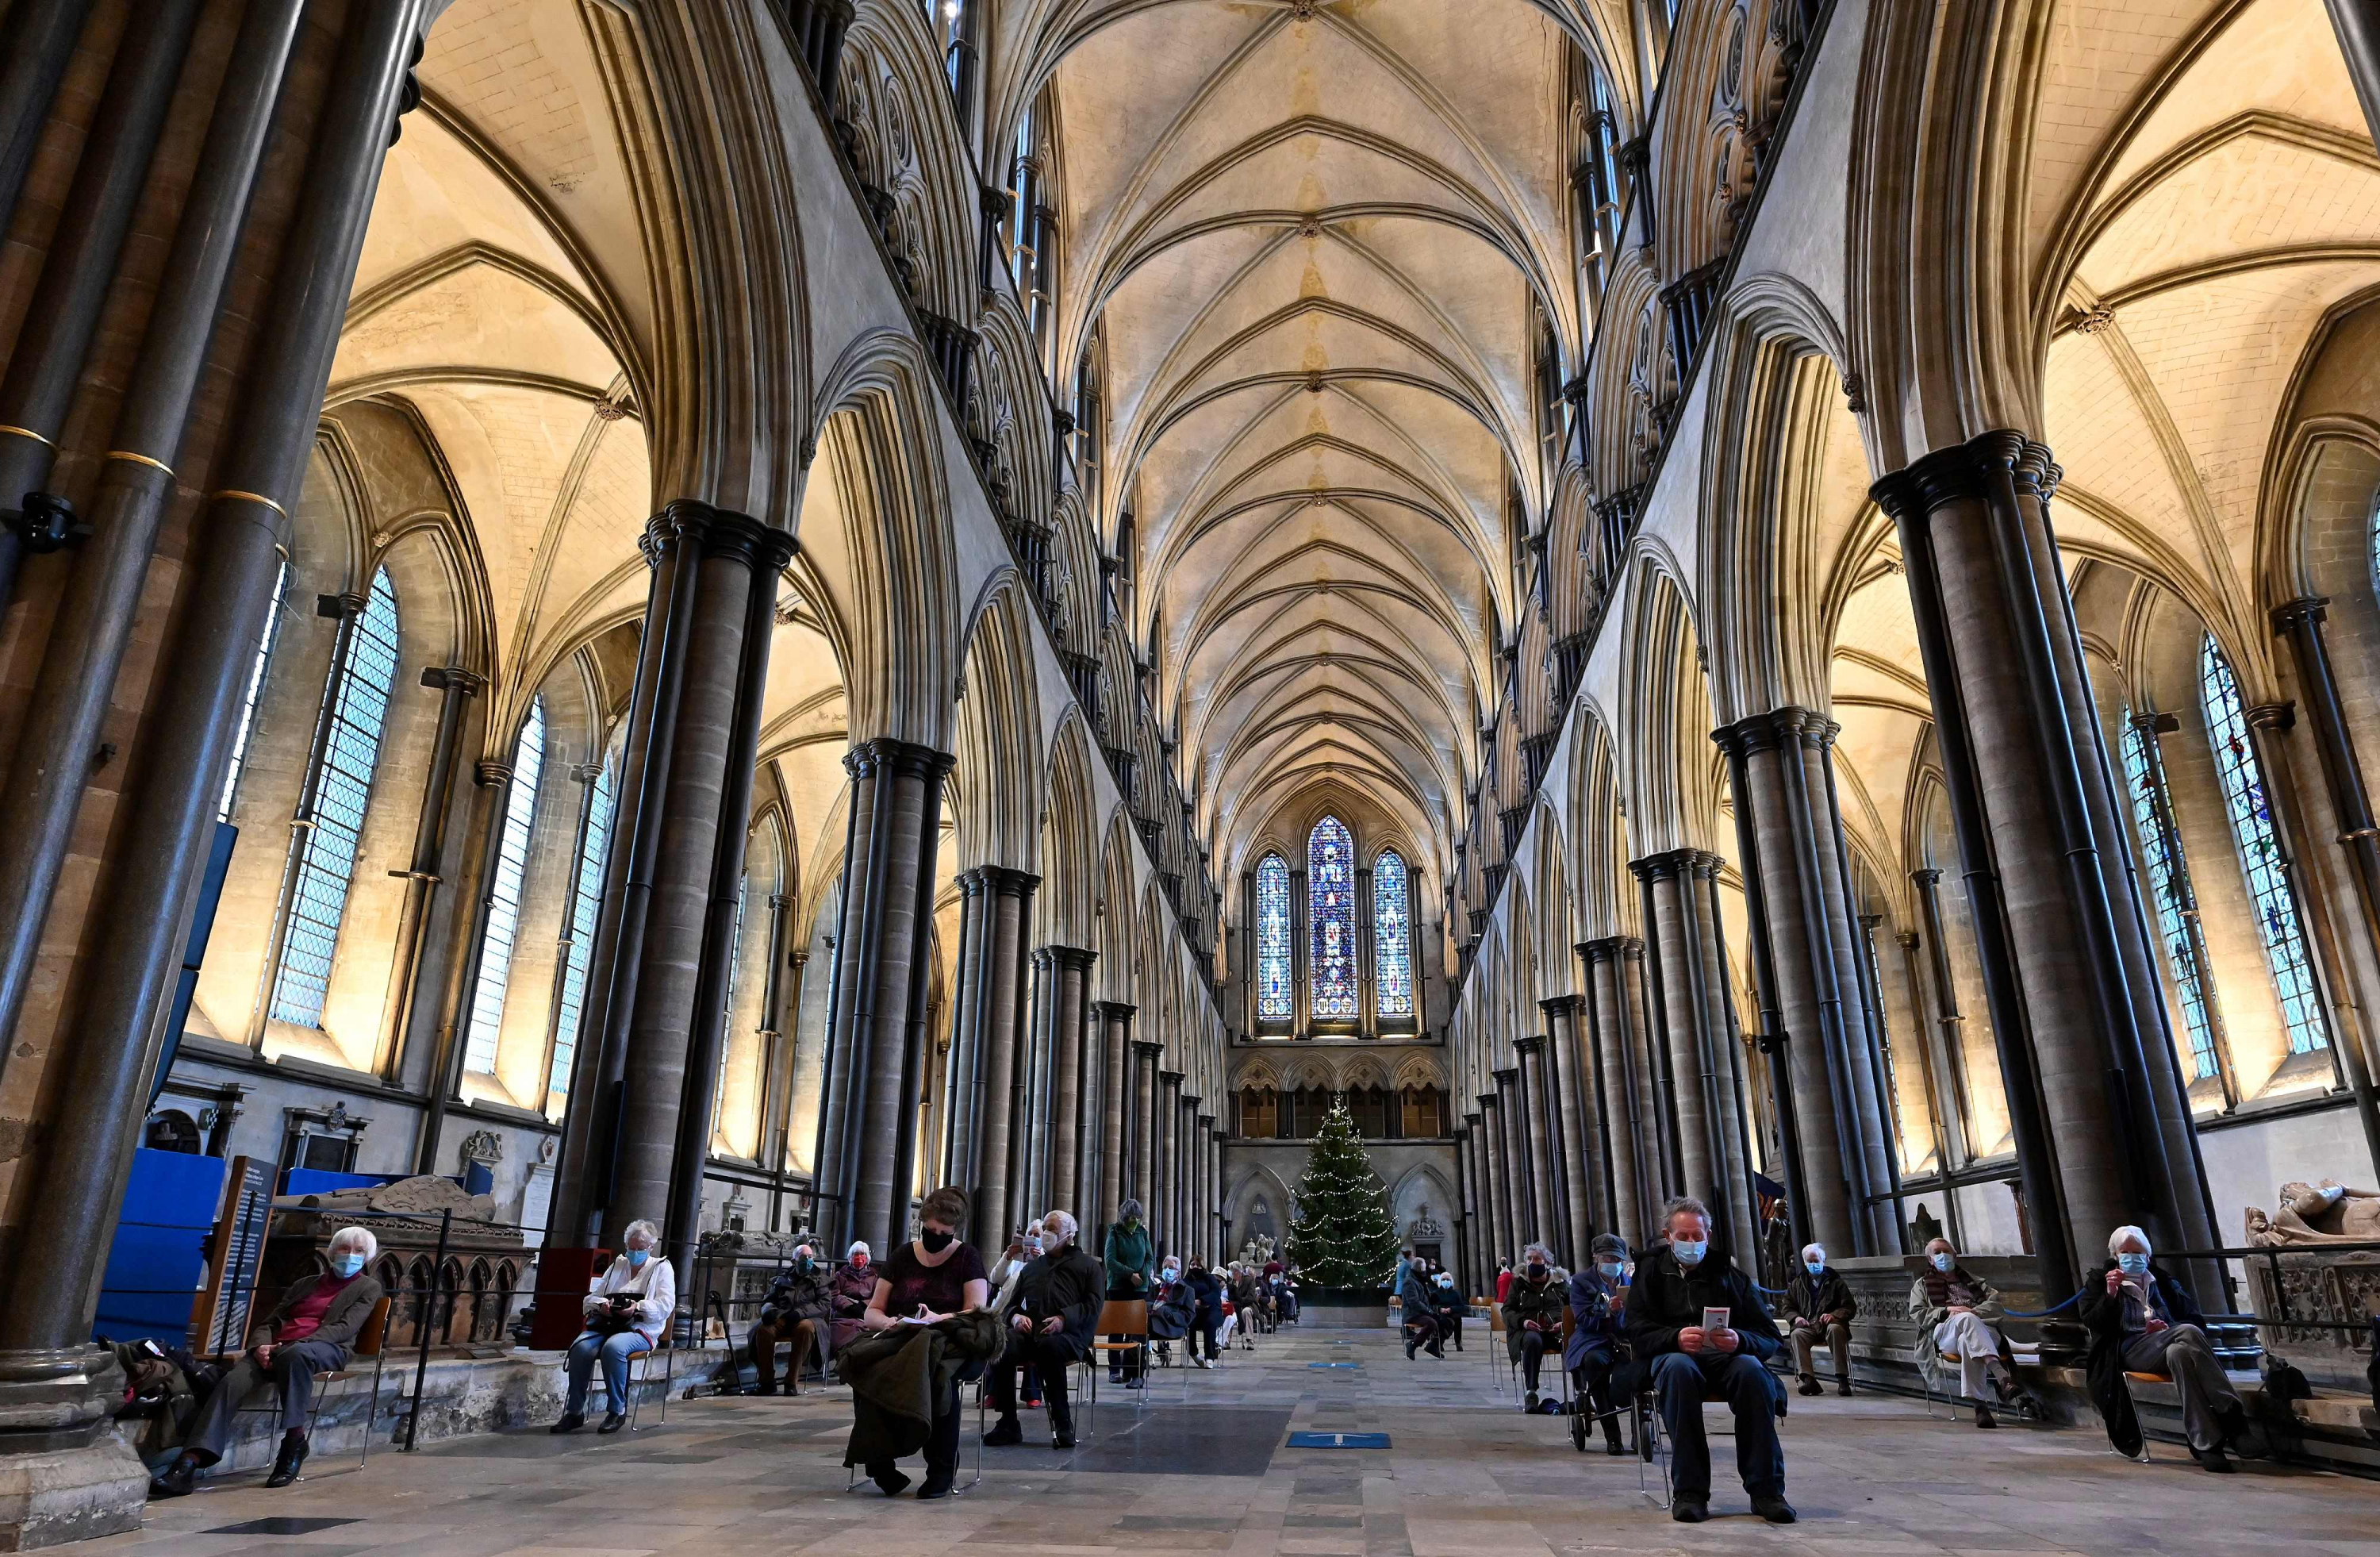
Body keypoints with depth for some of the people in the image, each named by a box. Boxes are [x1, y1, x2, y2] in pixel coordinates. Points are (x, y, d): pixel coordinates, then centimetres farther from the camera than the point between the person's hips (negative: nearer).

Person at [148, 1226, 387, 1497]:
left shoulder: (368, 1288, 14)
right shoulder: (305, 1283, 29)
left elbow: (345, 1328, 0)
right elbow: (271, 1321, 22)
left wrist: (294, 1345, -13)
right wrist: (262, 1345, -3)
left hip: (327, 1350, -4)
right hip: (276, 1350, 5)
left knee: (295, 1354, -40)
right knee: (232, 1381, -27)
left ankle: (294, 1442, -29)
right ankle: (186, 1467, -37)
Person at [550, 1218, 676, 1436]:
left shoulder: (661, 1267, 11)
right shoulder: (617, 1266, 25)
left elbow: (666, 1305, -3)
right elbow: (591, 1298, 19)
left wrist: (639, 1307, -20)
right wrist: (602, 1304, -5)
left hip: (640, 1328, -4)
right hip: (606, 1324, 4)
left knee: (613, 1347, -36)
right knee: (581, 1347, -28)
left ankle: (617, 1411, -24)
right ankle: (575, 1412, -19)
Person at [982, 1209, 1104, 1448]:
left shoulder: (1088, 1265, 15)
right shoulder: (1032, 1267, 30)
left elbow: (1093, 1305, 2)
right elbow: (1011, 1304, 26)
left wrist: (1064, 1319, -16)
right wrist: (1015, 1317, 0)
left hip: (1068, 1335, -4)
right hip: (1029, 1331, 4)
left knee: (1049, 1346, -39)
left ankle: (1062, 1424, -25)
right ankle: (1008, 1424, -22)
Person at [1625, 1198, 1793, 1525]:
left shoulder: (1728, 1274, 16)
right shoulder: (1652, 1270, 13)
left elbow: (1769, 1338, 6)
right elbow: (1639, 1332, 0)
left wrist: (1740, 1341, -18)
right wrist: (1676, 1338, -21)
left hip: (1725, 1356, 2)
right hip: (1671, 1353, -1)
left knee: (1751, 1370, -33)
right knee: (1679, 1368, -37)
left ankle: (1766, 1489, -26)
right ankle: (1689, 1490, -33)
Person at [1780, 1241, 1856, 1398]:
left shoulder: (1836, 1282, 14)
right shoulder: (1797, 1283, 21)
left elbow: (1850, 1307, 6)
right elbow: (1786, 1307, 21)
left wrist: (1834, 1315, -14)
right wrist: (1796, 1317, -3)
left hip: (1830, 1324, -2)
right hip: (1808, 1326, 2)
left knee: (1835, 1329, -39)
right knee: (1797, 1334, -33)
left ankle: (1842, 1378, -37)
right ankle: (1808, 1379, -41)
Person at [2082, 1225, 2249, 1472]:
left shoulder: (2162, 1280, 26)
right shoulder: (2100, 1281, 19)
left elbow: (2196, 1319, 19)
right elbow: (2092, 1323, 6)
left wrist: (2168, 1329, -2)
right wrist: (2110, 1295, -9)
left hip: (2166, 1347, 3)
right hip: (2131, 1350, -3)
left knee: (2179, 1352, -38)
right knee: (2187, 1332, -33)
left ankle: (2206, 1443, -43)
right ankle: (2233, 1417, -37)